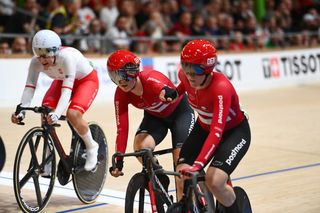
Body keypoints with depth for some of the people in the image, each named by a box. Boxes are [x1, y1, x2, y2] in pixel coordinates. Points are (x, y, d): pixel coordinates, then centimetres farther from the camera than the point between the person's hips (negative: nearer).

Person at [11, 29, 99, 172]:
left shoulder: (67, 57, -40)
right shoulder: (36, 62, -26)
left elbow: (67, 90, -45)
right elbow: (29, 87, -29)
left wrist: (57, 114, -58)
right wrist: (21, 111, -45)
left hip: (87, 80, -5)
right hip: (62, 80, 5)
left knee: (73, 114, -28)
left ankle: (91, 147, 0)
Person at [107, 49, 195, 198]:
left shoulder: (151, 79, -36)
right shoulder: (121, 94, -22)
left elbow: (166, 90, -60)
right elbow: (122, 129, -23)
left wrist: (166, 92, -84)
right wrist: (119, 160, -29)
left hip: (180, 112, -3)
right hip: (154, 117, 4)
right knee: (140, 146, -25)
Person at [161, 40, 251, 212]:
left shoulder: (221, 88, -36)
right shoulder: (185, 75, -18)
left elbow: (217, 132, -45)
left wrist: (197, 165, -54)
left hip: (234, 131, -6)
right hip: (203, 127, 6)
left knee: (214, 181, -25)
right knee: (183, 175, -13)